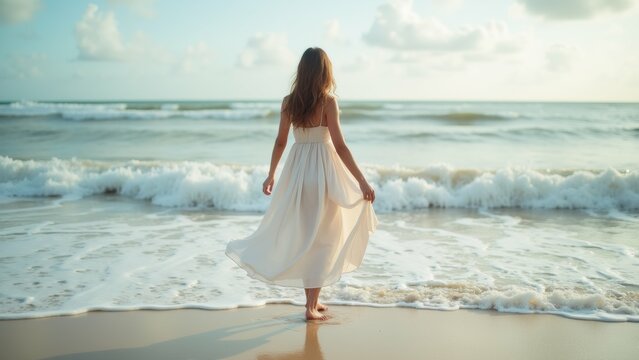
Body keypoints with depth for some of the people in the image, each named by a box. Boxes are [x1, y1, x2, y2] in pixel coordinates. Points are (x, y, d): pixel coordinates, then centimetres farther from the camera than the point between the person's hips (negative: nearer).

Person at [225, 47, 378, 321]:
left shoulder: (289, 102, 2)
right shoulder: (328, 101, -11)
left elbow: (280, 142, 7)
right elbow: (340, 146, -15)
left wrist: (271, 175, 20)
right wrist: (362, 181, -12)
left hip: (296, 170, 5)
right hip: (322, 170, -5)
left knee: (300, 236, 17)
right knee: (321, 239, 6)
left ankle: (313, 300, 23)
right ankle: (311, 307, 10)